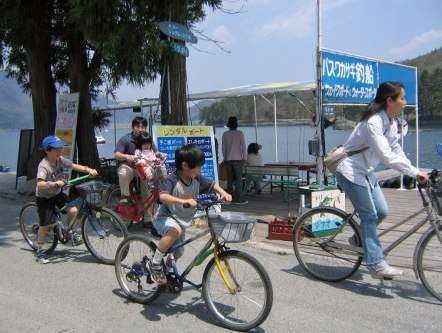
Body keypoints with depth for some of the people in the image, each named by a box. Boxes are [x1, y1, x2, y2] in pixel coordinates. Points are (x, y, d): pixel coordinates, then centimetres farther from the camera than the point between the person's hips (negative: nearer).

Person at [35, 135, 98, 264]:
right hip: (44, 197, -6)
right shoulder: (43, 166, -29)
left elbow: (74, 166, -3)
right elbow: (40, 184, -41)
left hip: (57, 193, 6)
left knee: (73, 210, -14)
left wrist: (89, 169, -17)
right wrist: (55, 183, -54)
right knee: (45, 225, -5)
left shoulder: (60, 160, -10)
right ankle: (39, 250, 15)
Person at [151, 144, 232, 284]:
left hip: (181, 221, 7)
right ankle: (155, 264, -21)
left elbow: (212, 185, 6)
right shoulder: (172, 180, -27)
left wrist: (223, 193, -14)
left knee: (177, 253, 18)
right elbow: (163, 196, -44)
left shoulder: (197, 179, -8)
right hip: (165, 218, -7)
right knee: (175, 230, -39)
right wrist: (183, 201, -57)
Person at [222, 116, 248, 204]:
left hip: (228, 160, 3)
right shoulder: (240, 133, -6)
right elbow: (243, 147, -5)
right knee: (238, 179, -1)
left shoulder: (225, 134, 3)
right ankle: (239, 199, -4)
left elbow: (223, 148, 7)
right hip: (238, 159, -3)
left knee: (230, 179, 8)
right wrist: (245, 158, 2)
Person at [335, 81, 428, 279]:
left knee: (382, 211, 6)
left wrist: (414, 172, -2)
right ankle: (377, 265, -4)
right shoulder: (373, 122, -25)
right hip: (351, 172, -9)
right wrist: (414, 172, -29)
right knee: (370, 216, -9)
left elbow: (396, 150, 7)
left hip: (366, 172, 9)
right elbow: (386, 156, -31)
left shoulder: (391, 122, 4)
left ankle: (359, 239, 29)